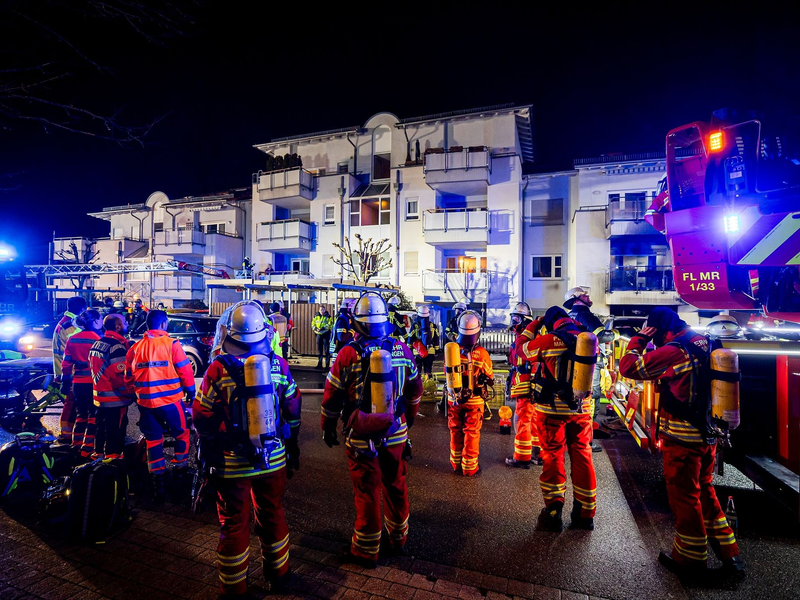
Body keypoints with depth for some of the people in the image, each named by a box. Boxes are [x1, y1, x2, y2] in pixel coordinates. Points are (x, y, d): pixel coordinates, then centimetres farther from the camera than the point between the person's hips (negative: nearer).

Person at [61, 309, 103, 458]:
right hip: (93, 383, -6)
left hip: (77, 383, 6)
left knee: (80, 414, 18)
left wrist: (66, 379, 18)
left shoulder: (72, 339, 6)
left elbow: (66, 363, 8)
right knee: (93, 415, 3)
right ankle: (87, 448, 4)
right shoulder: (97, 339, -12)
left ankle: (76, 445, 25)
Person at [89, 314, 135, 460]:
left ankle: (99, 452, 36)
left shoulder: (97, 344, 10)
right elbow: (121, 376, -24)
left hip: (99, 396, 10)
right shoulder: (117, 346, -21)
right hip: (115, 399, -10)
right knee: (115, 430, 0)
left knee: (101, 426, 23)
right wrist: (132, 393, -14)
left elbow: (95, 370, 20)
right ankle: (112, 455, 7)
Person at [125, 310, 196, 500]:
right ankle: (180, 472, 21)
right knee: (181, 435, 16)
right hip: (170, 400, -4)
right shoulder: (171, 344, -10)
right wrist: (190, 390, 5)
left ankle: (158, 482, 17)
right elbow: (185, 371, -9)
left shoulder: (135, 348, 4)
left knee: (153, 441, 14)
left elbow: (129, 378, 11)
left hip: (145, 402, 4)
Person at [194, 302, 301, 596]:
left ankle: (234, 586, 32)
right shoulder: (279, 365, -7)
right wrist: (292, 450, 15)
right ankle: (278, 577, 38)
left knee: (234, 524, 15)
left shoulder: (218, 368, -13)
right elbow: (293, 412, 2)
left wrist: (207, 453, 14)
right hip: (273, 460, 3)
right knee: (272, 515, 20)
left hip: (232, 463, -2)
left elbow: (203, 419, -4)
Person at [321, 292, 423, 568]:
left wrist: (327, 429, 9)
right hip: (396, 435, 4)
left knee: (367, 492, 10)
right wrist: (407, 422, 23)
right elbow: (415, 392, 7)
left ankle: (366, 552, 27)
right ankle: (398, 538, 40)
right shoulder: (402, 350, -4)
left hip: (361, 438, -3)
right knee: (396, 486, 20)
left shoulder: (349, 354, -15)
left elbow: (331, 398, -7)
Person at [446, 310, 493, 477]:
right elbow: (490, 378, -5)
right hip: (474, 401, -3)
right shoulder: (481, 352, -21)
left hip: (454, 399, 3)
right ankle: (469, 468, 22)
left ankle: (456, 464, 31)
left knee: (456, 432, 18)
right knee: (471, 434, 12)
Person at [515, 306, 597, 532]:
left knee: (553, 457, 7)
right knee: (582, 457, 14)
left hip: (552, 409, -4)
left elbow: (521, 348, 1)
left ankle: (553, 514, 13)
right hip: (582, 409, 4)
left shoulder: (548, 340, -13)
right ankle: (585, 514, 24)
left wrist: (533, 325, 12)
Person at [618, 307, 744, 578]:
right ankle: (728, 552, 33)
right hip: (708, 434, 8)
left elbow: (628, 367, -18)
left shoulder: (673, 352, -22)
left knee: (684, 496, 8)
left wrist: (639, 339, -7)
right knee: (704, 490, 23)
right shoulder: (704, 346, 2)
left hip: (682, 439, -8)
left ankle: (691, 558, 23)